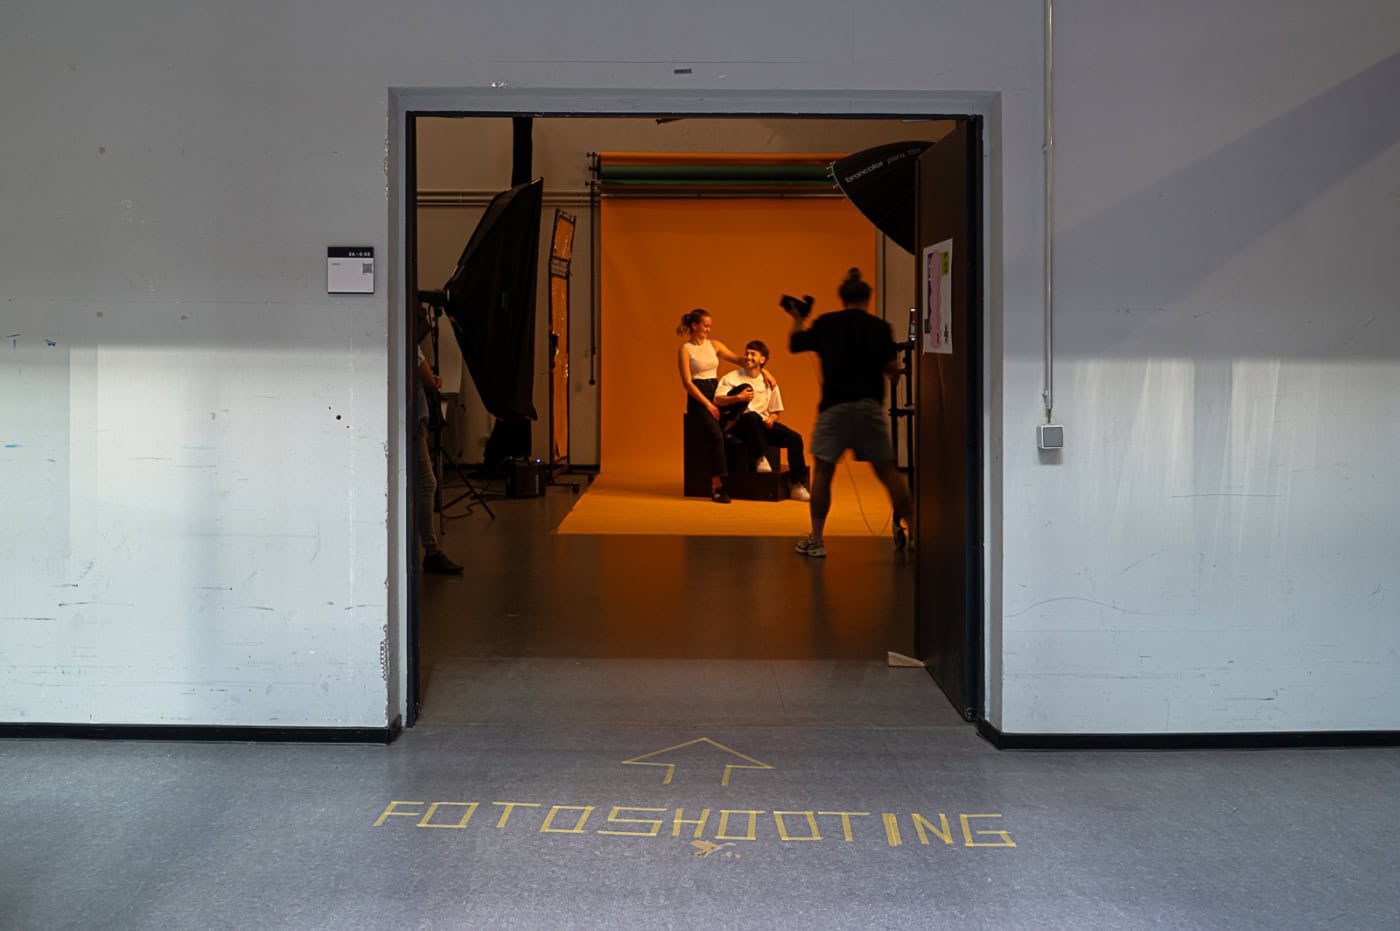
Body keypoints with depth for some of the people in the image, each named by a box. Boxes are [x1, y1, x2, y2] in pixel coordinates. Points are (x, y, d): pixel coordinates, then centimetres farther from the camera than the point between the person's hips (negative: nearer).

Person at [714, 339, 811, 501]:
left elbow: (774, 411, 18)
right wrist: (738, 398, -25)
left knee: (795, 438, -16)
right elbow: (717, 400, -10)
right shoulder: (732, 377, 4)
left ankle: (798, 486, -12)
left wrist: (771, 419, -5)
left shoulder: (768, 382, 14)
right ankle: (760, 458, -27)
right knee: (752, 416, -40)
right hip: (739, 425, -4)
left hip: (762, 424, 4)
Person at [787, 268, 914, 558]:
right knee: (887, 470, 8)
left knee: (822, 471, 6)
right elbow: (893, 370, 0)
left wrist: (797, 321, 32)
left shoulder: (825, 323, 5)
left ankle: (815, 540, 7)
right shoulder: (879, 327, 4)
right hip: (870, 406, 1)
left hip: (835, 406, -1)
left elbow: (794, 345, 16)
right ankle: (912, 530, 5)